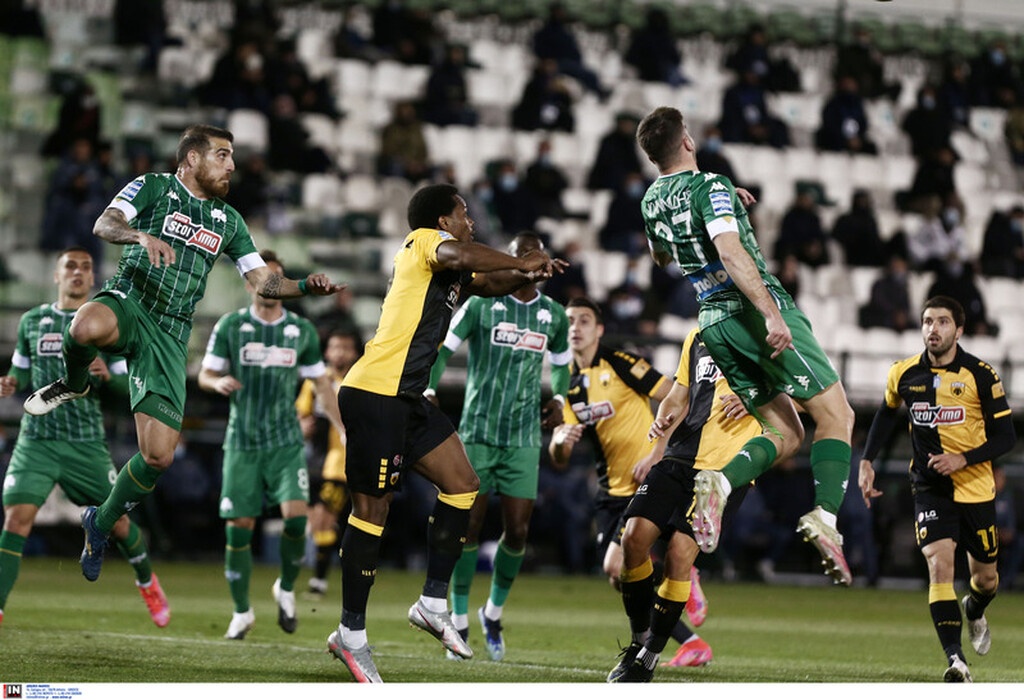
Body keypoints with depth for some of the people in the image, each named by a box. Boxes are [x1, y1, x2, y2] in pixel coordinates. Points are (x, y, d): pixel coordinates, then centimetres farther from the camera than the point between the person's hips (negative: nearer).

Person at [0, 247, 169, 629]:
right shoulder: (31, 322, 8)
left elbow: (130, 386, 4)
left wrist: (107, 375, -18)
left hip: (86, 444, 0)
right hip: (36, 440, 0)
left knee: (116, 522, 8)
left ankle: (147, 580, 39)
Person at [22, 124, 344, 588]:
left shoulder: (227, 221, 19)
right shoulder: (153, 187, 3)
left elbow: (261, 280, 20)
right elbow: (104, 224, -13)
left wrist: (306, 286, 2)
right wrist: (143, 236, -33)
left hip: (169, 334, 4)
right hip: (129, 301, -4)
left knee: (159, 456, -7)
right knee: (87, 328, -45)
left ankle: (102, 523, 20)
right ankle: (73, 384, -9)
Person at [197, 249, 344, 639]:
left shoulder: (302, 331, 6)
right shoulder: (231, 326, 1)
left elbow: (322, 384, 12)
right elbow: (204, 375, 3)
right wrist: (218, 382, -20)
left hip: (285, 442, 0)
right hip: (242, 442, 0)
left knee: (296, 515, -18)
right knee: (239, 526, -2)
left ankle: (286, 589, 8)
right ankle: (241, 612, 15)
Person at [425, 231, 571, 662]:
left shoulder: (554, 315, 9)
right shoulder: (481, 304, -2)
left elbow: (560, 364, 24)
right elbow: (442, 348, 1)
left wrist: (558, 398, 6)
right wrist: (428, 391, -13)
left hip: (524, 438, 3)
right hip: (477, 430, -3)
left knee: (518, 530, -4)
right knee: (469, 525, -5)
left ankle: (494, 613, 18)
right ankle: (460, 622, 6)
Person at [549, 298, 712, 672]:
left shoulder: (619, 363, -9)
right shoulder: (571, 385, 10)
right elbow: (559, 461, 10)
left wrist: (656, 453, -20)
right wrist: (560, 440, -14)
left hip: (649, 482, -8)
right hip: (612, 489, 8)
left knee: (617, 566, -20)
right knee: (623, 581, 2)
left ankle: (682, 575, 10)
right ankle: (692, 644, 14)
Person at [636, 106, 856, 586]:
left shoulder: (651, 200, 12)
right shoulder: (710, 185, -11)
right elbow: (730, 250, -26)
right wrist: (771, 314, -32)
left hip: (713, 322, 7)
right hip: (755, 310, -7)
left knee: (784, 435, 10)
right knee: (836, 415, -3)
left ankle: (720, 480, -17)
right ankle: (825, 516, -23)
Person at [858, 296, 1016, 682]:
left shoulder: (981, 375, -10)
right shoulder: (904, 374, -2)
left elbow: (1006, 436, -8)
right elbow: (887, 413, 19)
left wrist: (963, 459, -22)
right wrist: (867, 461, 8)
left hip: (976, 489, 0)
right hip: (930, 489, 0)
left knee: (985, 577, 11)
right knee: (940, 564, -21)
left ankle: (974, 611, 50)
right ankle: (956, 660, -26)